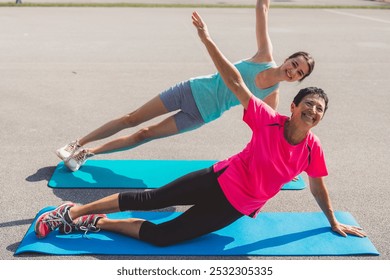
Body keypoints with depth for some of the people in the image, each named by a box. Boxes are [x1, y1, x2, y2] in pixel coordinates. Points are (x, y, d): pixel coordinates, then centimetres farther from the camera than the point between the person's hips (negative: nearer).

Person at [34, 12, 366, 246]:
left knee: (161, 236, -8)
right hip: (219, 180, -2)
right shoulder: (270, 121, -13)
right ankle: (73, 211, 8)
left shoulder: (313, 148, -4)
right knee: (149, 198, -6)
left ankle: (96, 222, 7)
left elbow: (318, 187, 12)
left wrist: (334, 222, 24)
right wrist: (208, 40, -26)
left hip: (234, 208, 2)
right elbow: (235, 82, -18)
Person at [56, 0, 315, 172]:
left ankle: (86, 154, 16)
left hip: (201, 115, 1)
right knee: (131, 119, 2)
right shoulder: (265, 56, -7)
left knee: (144, 135, 1)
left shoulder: (272, 96, -4)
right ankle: (79, 144, 18)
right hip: (191, 90, 0)